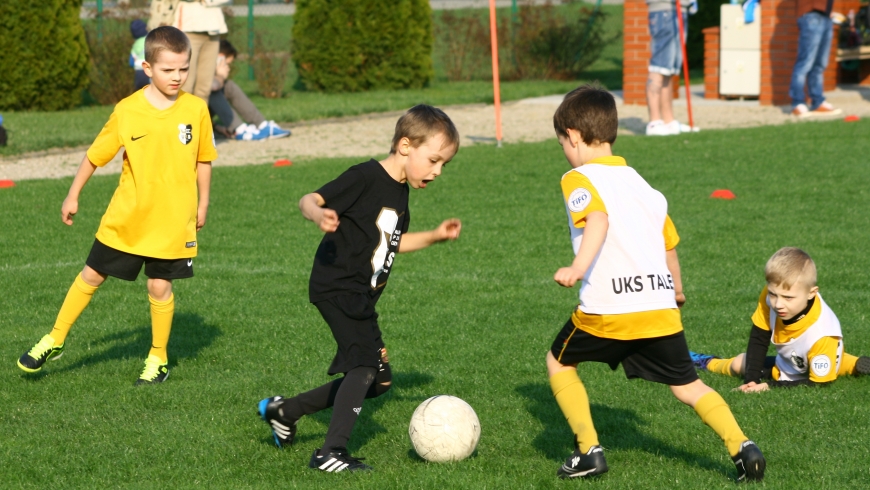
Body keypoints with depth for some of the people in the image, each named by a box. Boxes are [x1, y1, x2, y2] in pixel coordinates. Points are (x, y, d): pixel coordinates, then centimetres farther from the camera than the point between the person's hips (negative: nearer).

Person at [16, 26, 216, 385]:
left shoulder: (196, 110, -7)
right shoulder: (127, 111, -9)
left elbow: (203, 159, 6)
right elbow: (96, 154, 1)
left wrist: (202, 204, 8)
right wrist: (73, 196, 7)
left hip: (172, 221, -1)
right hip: (126, 218, 1)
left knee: (160, 287, 2)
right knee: (91, 276, 10)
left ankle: (158, 358, 22)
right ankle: (55, 340, 26)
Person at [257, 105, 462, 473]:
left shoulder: (399, 191, 12)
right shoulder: (365, 177, -15)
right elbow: (309, 199, -21)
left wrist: (435, 236, 16)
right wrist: (319, 214, -43)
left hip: (361, 296, 10)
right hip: (336, 287, -10)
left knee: (378, 380, 13)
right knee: (365, 363, -21)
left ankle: (284, 411, 25)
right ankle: (330, 452, -21)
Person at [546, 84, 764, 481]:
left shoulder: (578, 180, -2)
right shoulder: (641, 184, 19)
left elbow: (598, 219, -23)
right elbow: (669, 243, 26)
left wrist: (578, 268, -35)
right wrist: (676, 289, 43)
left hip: (607, 311, -5)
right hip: (660, 309, 5)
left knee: (559, 362, 19)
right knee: (686, 384, 12)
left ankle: (588, 451, 12)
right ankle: (741, 446, -7)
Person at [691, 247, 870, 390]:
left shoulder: (822, 334, -42)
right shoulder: (769, 297, -30)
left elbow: (818, 383, -31)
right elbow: (758, 340, -15)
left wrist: (771, 386, -34)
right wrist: (751, 380, -23)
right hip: (785, 364, 4)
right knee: (740, 363, 13)